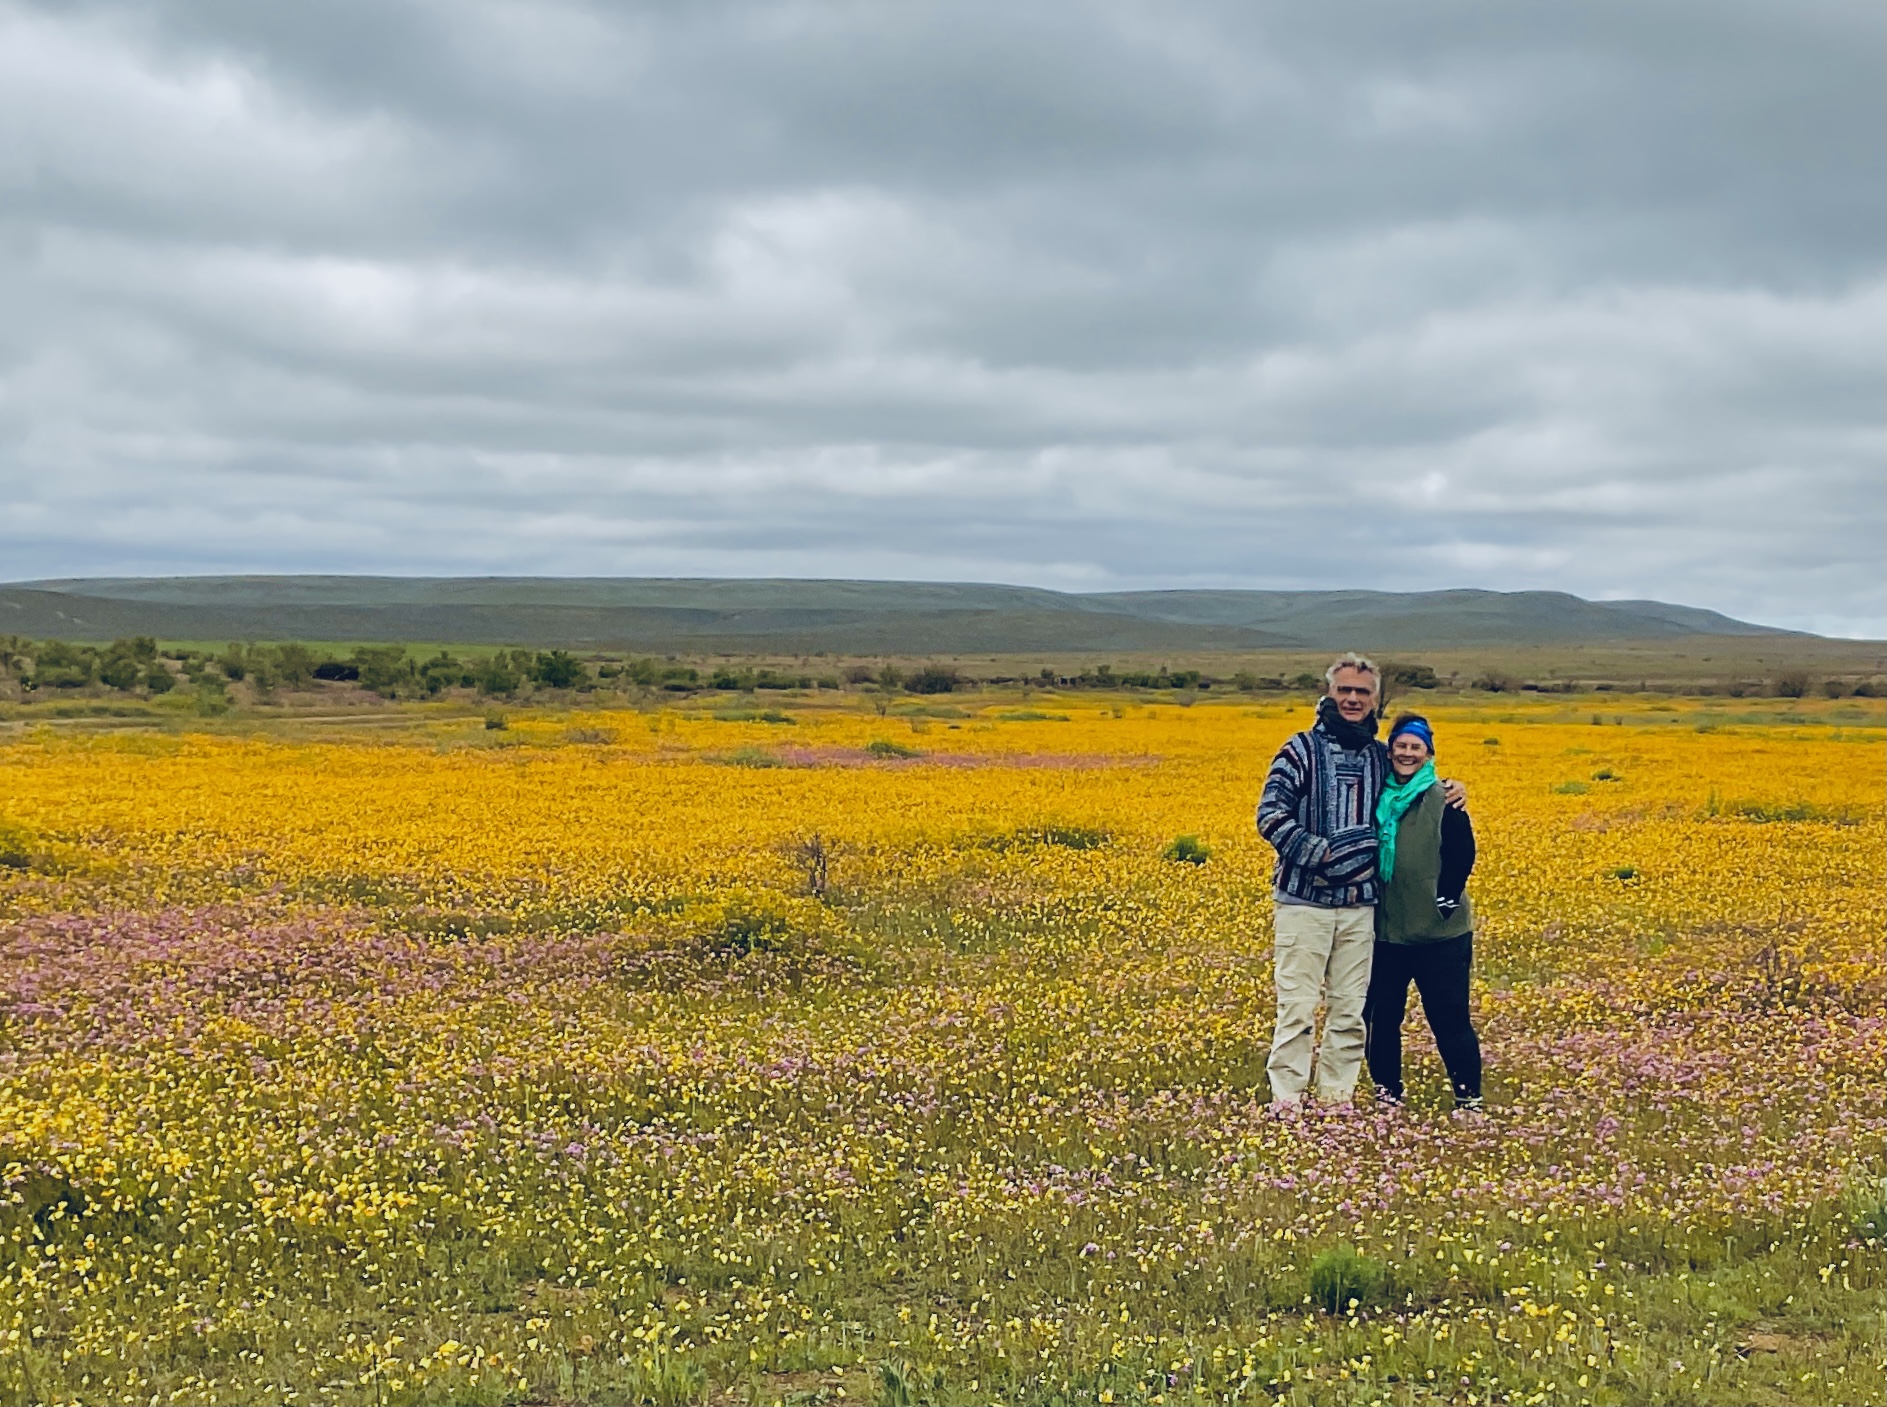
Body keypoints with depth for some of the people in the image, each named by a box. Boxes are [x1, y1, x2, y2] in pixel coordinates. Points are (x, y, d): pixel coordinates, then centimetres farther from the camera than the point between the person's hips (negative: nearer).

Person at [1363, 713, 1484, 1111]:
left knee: (1449, 1020, 1)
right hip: (1386, 932, 4)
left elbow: (1462, 857, -7)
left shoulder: (1443, 800, -7)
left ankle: (1469, 1098, 10)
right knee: (1381, 1017, 10)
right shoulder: (1377, 796, 5)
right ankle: (1386, 1092, 24)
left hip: (1439, 934, -4)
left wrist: (1446, 902, -13)